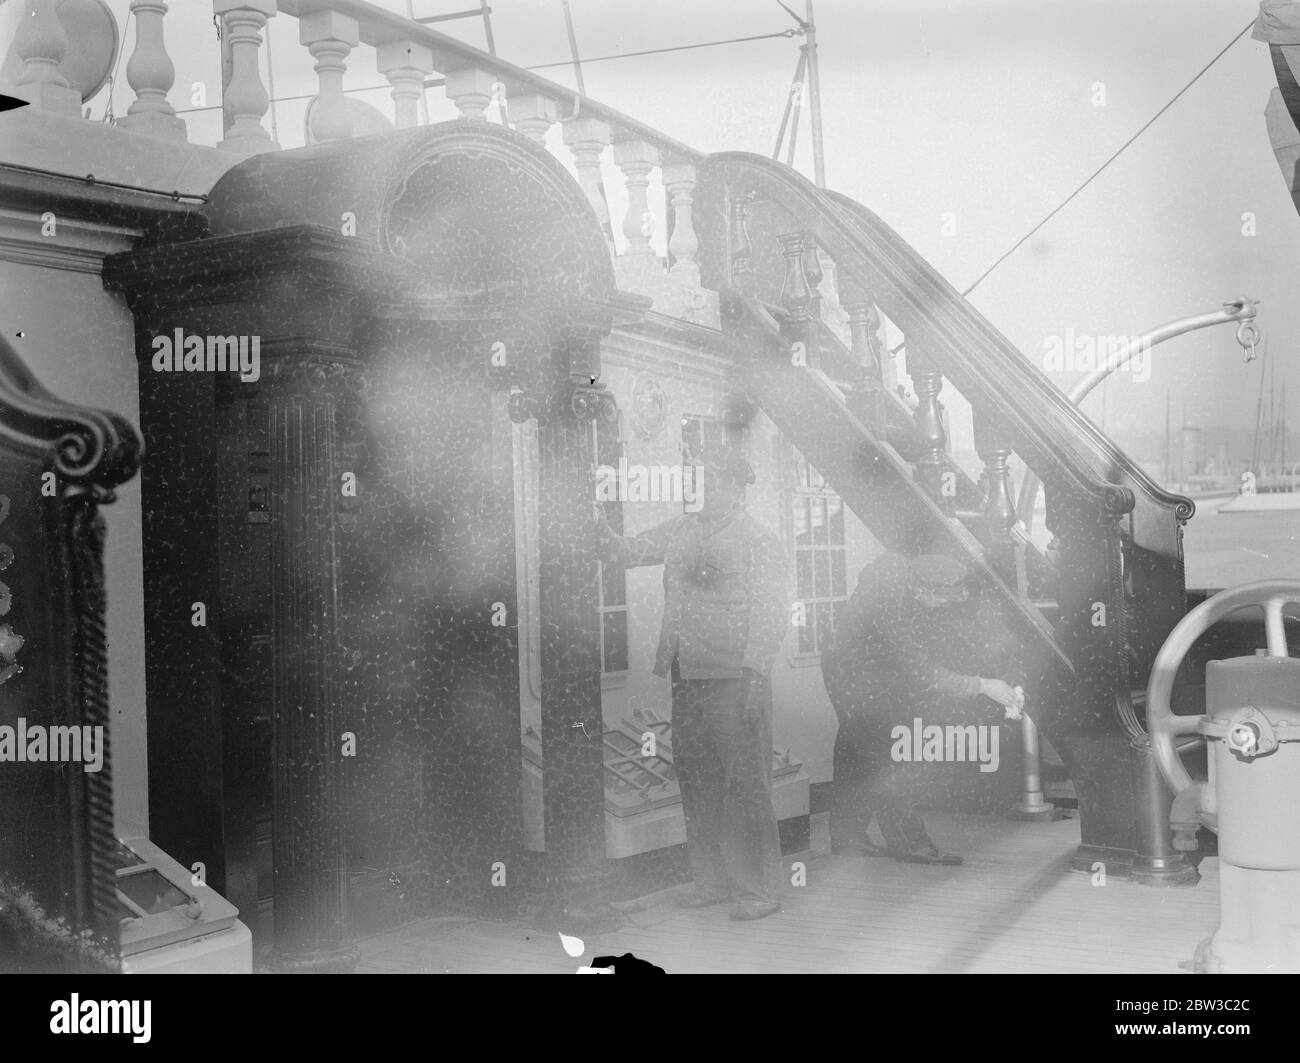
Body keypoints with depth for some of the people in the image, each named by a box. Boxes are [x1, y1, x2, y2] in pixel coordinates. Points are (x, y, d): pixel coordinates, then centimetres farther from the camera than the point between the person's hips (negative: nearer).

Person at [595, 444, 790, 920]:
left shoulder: (760, 541, -2)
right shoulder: (682, 531, 15)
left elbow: (775, 613, -6)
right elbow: (628, 551, 15)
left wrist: (752, 670, -14)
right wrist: (603, 533, -4)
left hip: (734, 678, -6)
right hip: (686, 675, 6)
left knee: (743, 782, -5)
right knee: (696, 780, 9)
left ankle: (756, 889, 3)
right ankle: (711, 880, 20)